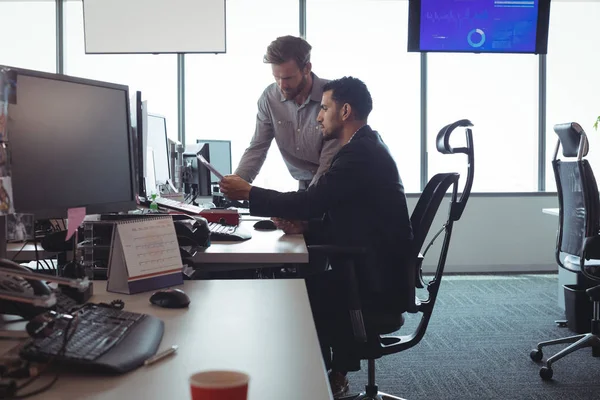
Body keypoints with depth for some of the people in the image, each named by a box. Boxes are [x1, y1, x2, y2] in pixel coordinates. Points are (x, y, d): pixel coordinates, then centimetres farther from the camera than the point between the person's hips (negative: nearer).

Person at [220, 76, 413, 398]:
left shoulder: (361, 153, -19)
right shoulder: (364, 147, 13)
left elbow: (311, 200, -23)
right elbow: (332, 212, 14)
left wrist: (248, 192, -14)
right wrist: (304, 224, -5)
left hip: (376, 275, -9)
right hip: (375, 265, 9)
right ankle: (334, 373, 13)